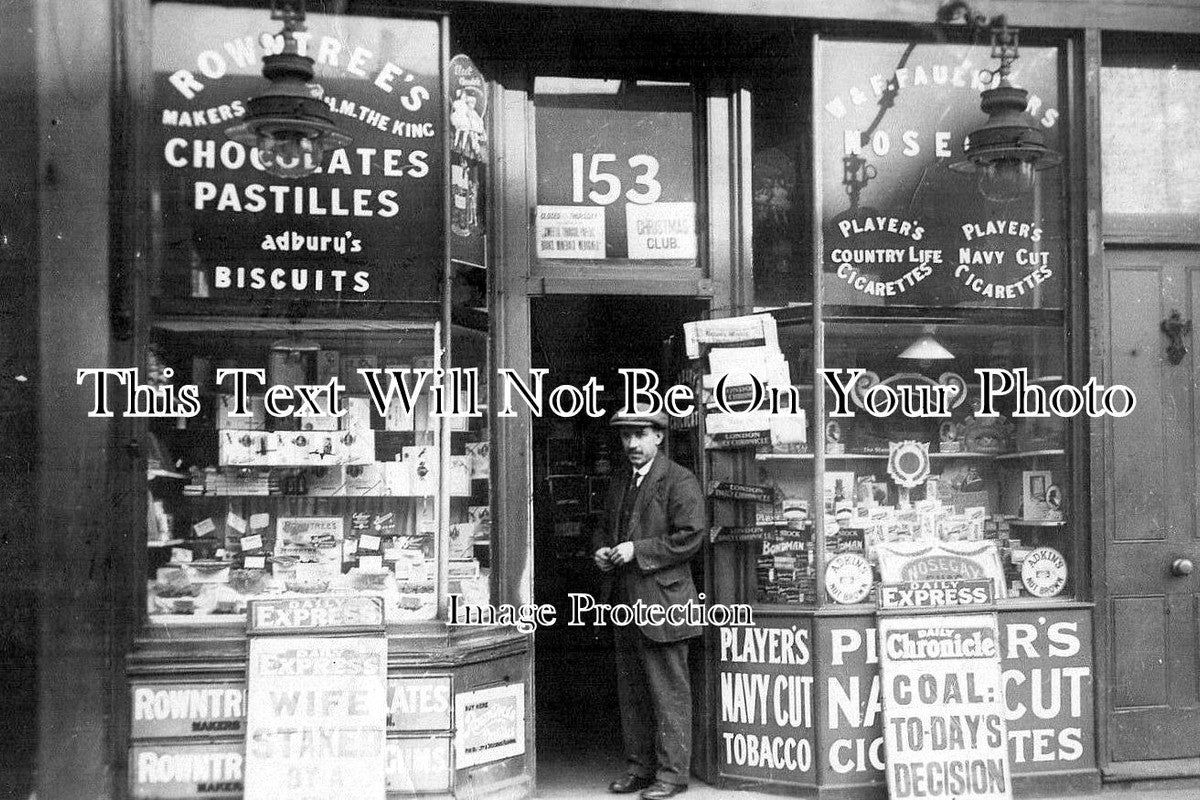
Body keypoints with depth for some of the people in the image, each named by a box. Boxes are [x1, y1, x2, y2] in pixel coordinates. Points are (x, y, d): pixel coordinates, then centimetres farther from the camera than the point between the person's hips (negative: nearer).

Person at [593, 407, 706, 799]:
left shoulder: (680, 482, -8)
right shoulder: (618, 481, 16)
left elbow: (689, 538, -16)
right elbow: (605, 527, 26)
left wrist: (637, 551, -18)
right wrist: (601, 549, 4)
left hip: (661, 601, -8)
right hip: (623, 601, 8)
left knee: (669, 692, -1)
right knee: (631, 692, 14)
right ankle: (639, 767, 25)